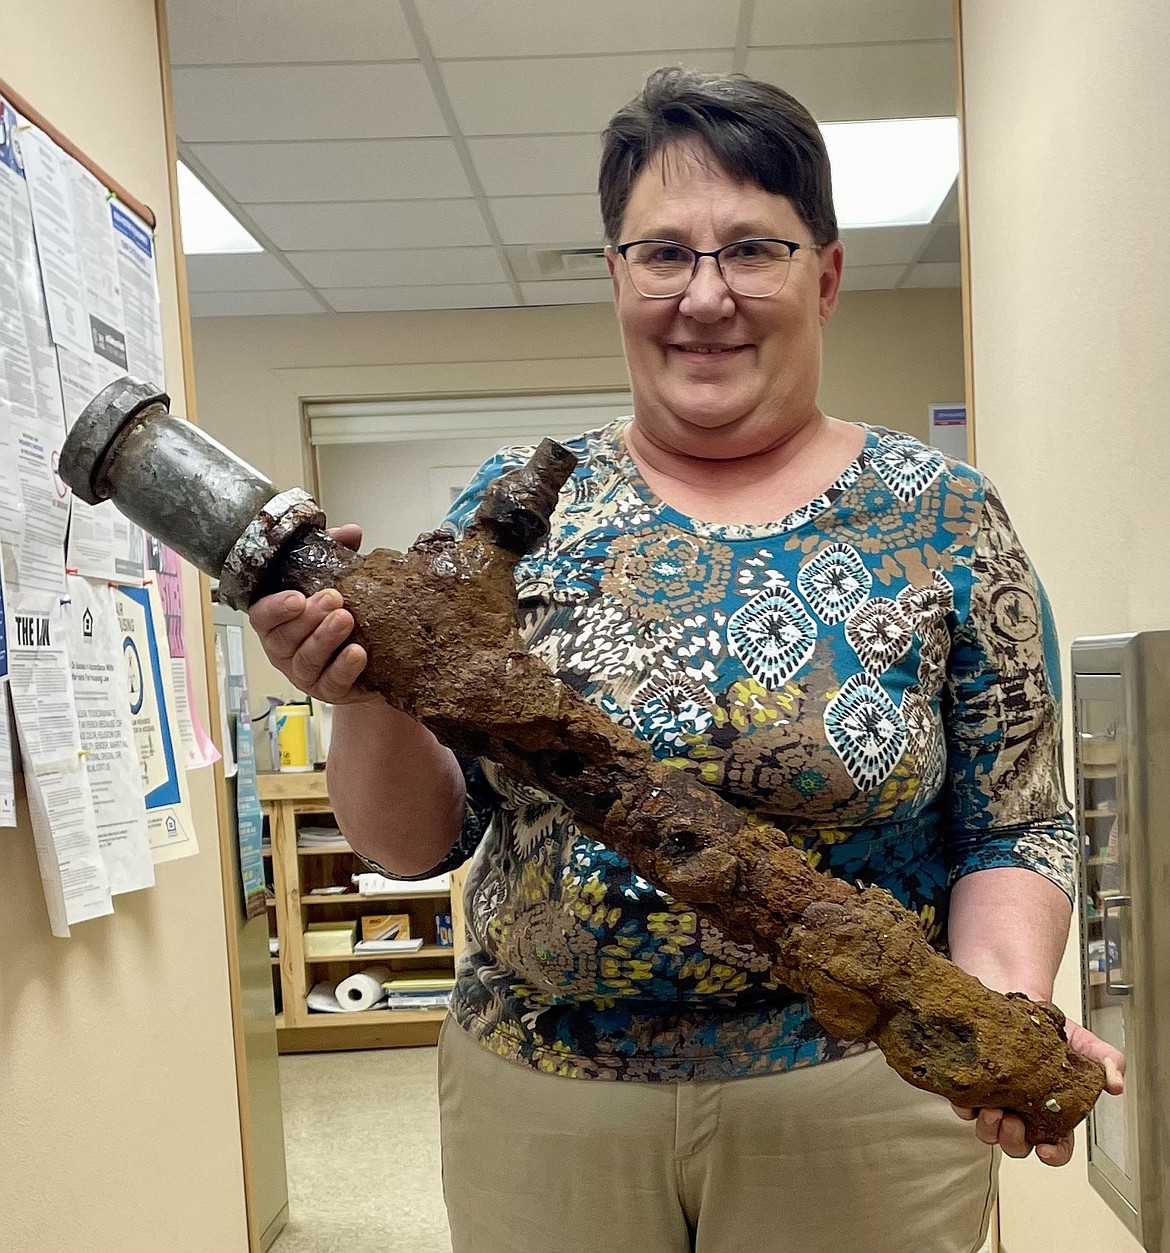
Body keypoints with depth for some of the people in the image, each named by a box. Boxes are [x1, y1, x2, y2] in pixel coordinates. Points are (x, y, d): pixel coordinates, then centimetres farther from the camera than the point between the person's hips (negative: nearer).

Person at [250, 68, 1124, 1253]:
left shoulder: (946, 522, -6)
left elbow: (1013, 829, -2)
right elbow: (413, 842, -2)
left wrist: (1004, 993, -21)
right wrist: (368, 693, -21)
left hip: (856, 1108, -1)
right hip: (531, 1105, 2)